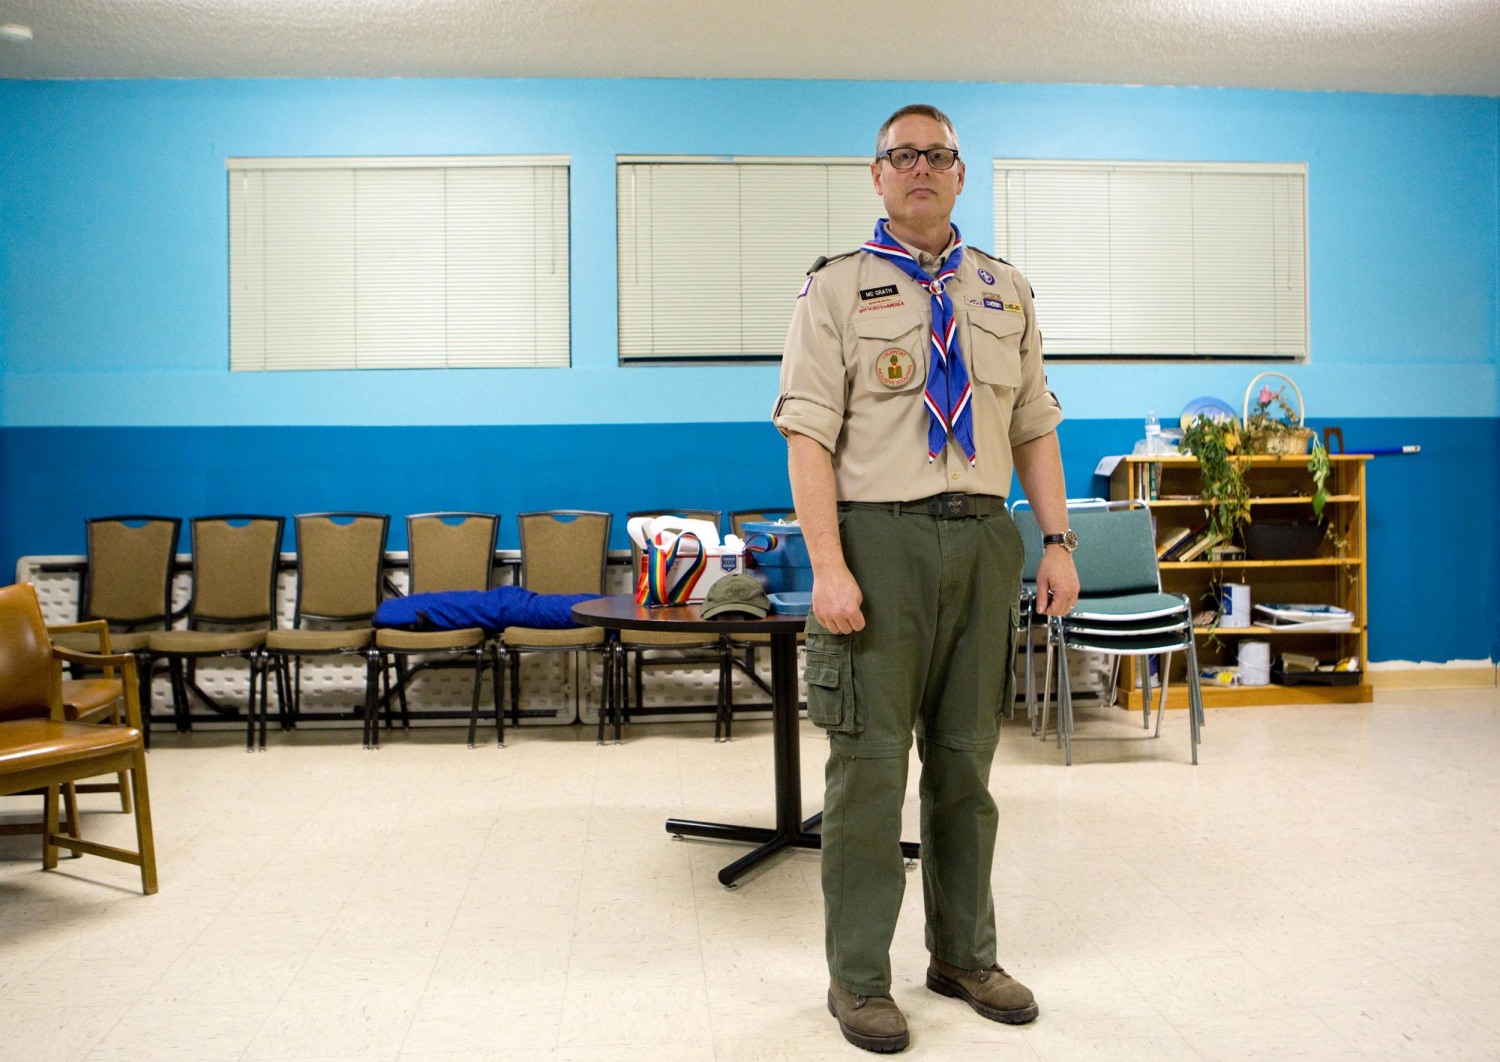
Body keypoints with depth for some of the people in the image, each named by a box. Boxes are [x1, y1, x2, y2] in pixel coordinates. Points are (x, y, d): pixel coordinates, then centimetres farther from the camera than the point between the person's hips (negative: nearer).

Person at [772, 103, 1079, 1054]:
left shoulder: (1007, 291, 15)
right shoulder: (838, 288, 2)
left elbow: (1036, 429, 14)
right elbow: (809, 436, -7)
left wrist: (1058, 542, 4)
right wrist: (829, 567, -16)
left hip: (984, 542, 4)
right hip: (881, 539, -4)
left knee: (967, 759, 13)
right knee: (870, 762, 0)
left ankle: (965, 955, 28)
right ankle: (860, 977, 15)